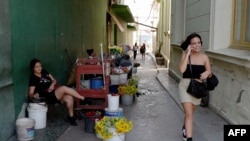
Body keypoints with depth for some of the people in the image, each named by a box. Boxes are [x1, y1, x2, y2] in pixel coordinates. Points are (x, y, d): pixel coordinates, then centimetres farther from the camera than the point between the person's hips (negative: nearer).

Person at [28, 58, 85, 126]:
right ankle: (83, 98, -22)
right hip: (48, 97, -6)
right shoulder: (33, 78, -7)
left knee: (69, 98, -20)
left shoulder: (44, 72, 11)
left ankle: (71, 116, -3)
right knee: (64, 88, -29)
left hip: (55, 92, 7)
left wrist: (52, 85, -7)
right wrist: (34, 95, -32)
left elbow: (54, 80, 16)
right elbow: (30, 94, -9)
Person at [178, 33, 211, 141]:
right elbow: (182, 70, -25)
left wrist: (207, 73, -24)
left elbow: (209, 73, 1)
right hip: (185, 86, -3)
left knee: (190, 112, 22)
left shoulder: (204, 57, -3)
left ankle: (185, 128, 50)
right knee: (189, 114, -10)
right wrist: (187, 54, -22)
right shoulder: (185, 55, -10)